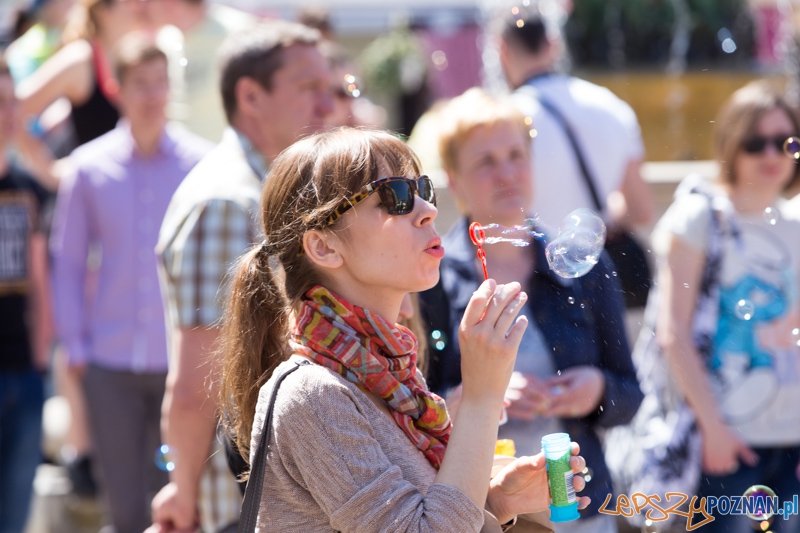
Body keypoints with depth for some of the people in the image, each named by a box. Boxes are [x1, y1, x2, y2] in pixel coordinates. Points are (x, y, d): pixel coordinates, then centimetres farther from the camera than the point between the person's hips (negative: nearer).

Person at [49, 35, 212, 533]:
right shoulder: (90, 166, 3)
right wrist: (75, 346, 4)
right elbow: (67, 261, 9)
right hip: (110, 363, 1)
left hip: (181, 362, -1)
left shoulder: (202, 164, -2)